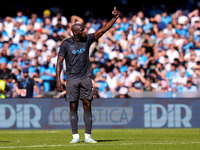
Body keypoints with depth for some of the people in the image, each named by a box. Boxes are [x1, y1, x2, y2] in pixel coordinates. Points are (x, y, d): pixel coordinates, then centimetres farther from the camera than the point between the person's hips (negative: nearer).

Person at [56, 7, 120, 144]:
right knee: (73, 107, 0)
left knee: (87, 106, -2)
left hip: (86, 78, 2)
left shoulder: (87, 39, 3)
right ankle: (75, 136, 5)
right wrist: (58, 80, -12)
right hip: (72, 79, -2)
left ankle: (88, 136, 1)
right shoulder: (66, 44, -4)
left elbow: (102, 30, 0)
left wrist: (114, 18, -9)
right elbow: (59, 61, -4)